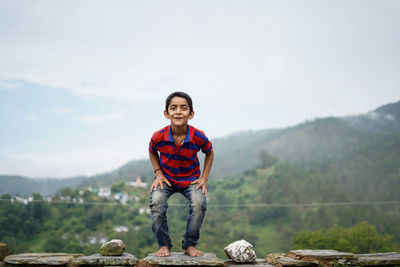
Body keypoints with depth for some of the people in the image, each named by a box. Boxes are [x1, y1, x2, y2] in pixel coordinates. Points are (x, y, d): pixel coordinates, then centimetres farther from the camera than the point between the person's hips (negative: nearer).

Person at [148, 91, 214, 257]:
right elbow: (152, 152, 6)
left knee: (199, 203, -28)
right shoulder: (158, 137, -19)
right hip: (166, 178, 0)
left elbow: (209, 153, 2)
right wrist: (158, 173, -5)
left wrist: (204, 178, -5)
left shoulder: (199, 137, -21)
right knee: (156, 202, -29)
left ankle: (190, 245, -7)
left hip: (191, 179, 0)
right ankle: (164, 245, -9)